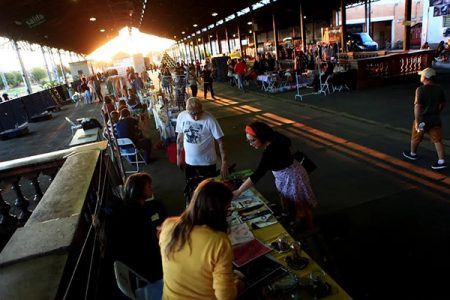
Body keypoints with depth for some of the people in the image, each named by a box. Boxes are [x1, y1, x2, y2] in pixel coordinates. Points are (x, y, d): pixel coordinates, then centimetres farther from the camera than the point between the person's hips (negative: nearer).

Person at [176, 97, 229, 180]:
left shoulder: (209, 119, -21)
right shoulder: (181, 116, -9)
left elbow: (220, 141, -18)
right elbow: (180, 137, 5)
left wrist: (224, 162, -22)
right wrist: (179, 156, 8)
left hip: (207, 162, -3)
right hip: (189, 162, 4)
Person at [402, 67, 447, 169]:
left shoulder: (420, 90, -18)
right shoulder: (439, 89, 2)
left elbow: (417, 106, -25)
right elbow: (443, 104, 13)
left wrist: (417, 121, -24)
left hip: (423, 119, -5)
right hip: (435, 119, 5)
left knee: (415, 138, 17)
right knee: (437, 140, 5)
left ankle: (412, 154, 37)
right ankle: (442, 161, 1)